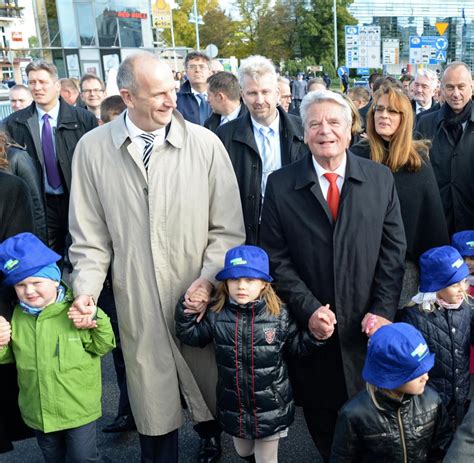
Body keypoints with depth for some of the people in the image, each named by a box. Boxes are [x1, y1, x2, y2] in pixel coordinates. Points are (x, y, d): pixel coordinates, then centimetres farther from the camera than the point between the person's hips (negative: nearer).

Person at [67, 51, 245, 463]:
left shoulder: (205, 143, -6)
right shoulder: (92, 148, -3)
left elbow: (228, 229, -2)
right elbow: (90, 236, 3)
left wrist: (208, 279, -14)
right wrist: (85, 289, -8)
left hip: (200, 299, 0)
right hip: (136, 302, 0)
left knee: (210, 390, 18)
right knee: (153, 406, 14)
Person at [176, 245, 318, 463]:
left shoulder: (279, 315, -14)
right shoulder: (216, 315, -9)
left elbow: (298, 345, -3)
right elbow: (190, 335, 3)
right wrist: (186, 307, -10)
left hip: (270, 408, -2)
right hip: (234, 406, 3)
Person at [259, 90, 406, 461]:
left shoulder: (381, 179, 1)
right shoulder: (280, 185, -3)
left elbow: (394, 249, 0)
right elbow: (276, 257, -4)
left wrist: (383, 310, -7)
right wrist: (308, 308, -13)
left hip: (369, 327, 1)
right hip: (312, 329, 0)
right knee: (321, 417, 14)